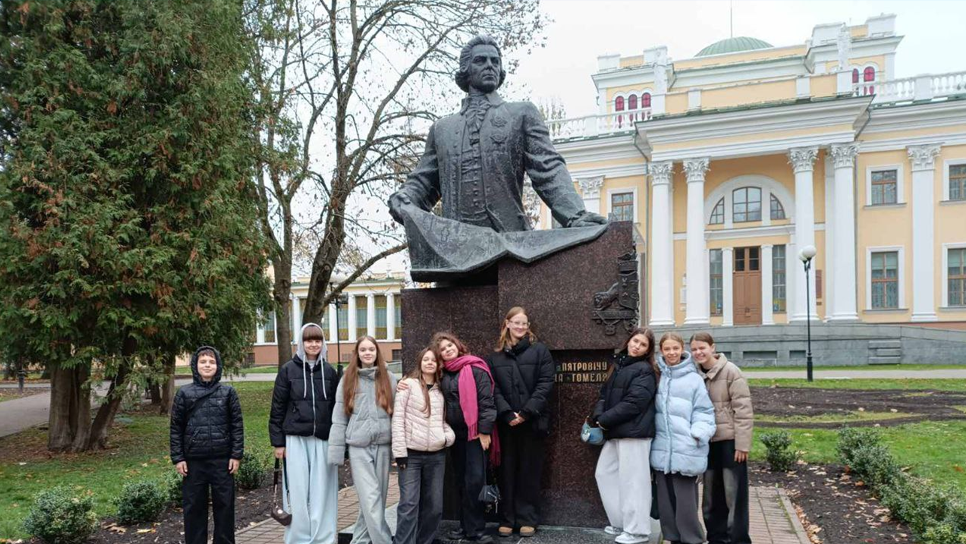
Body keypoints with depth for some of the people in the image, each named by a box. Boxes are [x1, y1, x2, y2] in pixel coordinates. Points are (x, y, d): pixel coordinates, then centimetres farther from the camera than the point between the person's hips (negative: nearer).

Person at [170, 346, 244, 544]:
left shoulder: (228, 392, 1)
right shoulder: (184, 393, 2)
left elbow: (237, 425, 1)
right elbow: (176, 428, 4)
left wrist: (236, 455, -4)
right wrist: (178, 458, -1)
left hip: (222, 460, 0)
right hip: (193, 461, 0)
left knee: (224, 506, 7)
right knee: (194, 507, 9)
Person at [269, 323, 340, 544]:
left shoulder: (330, 372, 7)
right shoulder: (288, 370, 0)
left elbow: (338, 407, 10)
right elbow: (278, 408, 1)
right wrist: (278, 442, -3)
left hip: (323, 440, 2)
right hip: (295, 440, -2)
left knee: (322, 493, 5)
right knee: (298, 493, 3)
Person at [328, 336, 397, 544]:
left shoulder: (389, 379, 6)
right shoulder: (348, 380, 4)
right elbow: (339, 419, 3)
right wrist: (336, 452, -2)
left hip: (383, 446, 2)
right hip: (358, 447, -2)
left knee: (376, 499, 8)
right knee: (370, 499, -8)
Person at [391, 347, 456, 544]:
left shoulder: (441, 389, 12)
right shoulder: (409, 384, -3)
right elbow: (397, 418, -6)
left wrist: (448, 436, -3)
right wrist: (400, 451, -11)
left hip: (437, 455, 5)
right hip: (412, 454, -5)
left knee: (434, 505, 8)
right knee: (409, 504, -7)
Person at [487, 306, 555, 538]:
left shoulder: (540, 351, 2)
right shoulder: (496, 355, 8)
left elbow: (545, 384, -6)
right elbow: (493, 388, 1)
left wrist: (526, 412, -14)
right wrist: (507, 414, -13)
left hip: (533, 421, -2)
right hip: (506, 422, 2)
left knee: (529, 470, 6)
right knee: (507, 470, 7)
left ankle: (527, 519, 15)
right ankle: (507, 519, 16)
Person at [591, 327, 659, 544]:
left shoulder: (644, 371, -9)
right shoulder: (618, 365, 15)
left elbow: (633, 403, -18)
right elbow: (605, 394, 14)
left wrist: (605, 420, -13)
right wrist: (598, 416, -5)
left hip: (634, 432, -9)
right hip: (615, 431, 9)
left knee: (632, 480, -2)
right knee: (604, 473, 14)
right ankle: (621, 522, 25)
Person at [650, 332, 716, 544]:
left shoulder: (694, 378, -2)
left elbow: (704, 411, -1)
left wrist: (698, 434, -13)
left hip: (685, 450, -4)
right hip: (661, 449, 4)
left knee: (686, 500, -1)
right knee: (665, 499, 12)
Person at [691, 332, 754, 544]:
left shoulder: (730, 371, -11)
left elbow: (743, 409, -12)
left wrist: (742, 444, -15)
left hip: (730, 441, -5)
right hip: (708, 442, 6)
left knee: (734, 495, 1)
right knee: (711, 495, 14)